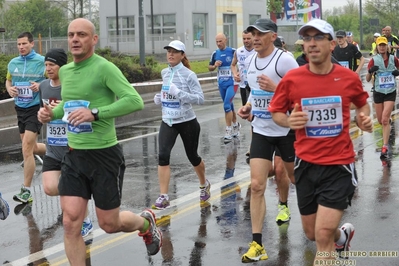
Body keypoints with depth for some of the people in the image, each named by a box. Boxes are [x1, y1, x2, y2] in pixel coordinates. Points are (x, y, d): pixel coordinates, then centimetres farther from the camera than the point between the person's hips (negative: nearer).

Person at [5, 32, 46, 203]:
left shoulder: (42, 61, -9)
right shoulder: (13, 63, 6)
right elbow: (8, 80, 21)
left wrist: (40, 86, -23)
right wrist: (9, 89, -2)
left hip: (35, 108, -7)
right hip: (20, 108, 7)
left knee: (26, 149, -13)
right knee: (31, 148, 16)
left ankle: (26, 191, -7)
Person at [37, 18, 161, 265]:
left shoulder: (104, 68, -15)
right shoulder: (65, 71, 8)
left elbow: (135, 101, -25)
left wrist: (94, 113, -31)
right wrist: (52, 113, 5)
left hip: (105, 155, -6)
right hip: (74, 155, 6)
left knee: (109, 224, 9)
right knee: (71, 223, -3)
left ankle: (146, 222, 41)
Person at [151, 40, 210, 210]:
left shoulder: (188, 74, -13)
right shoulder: (164, 73, 5)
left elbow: (200, 98, -18)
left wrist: (179, 93, -29)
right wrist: (160, 98, 3)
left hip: (187, 122, -4)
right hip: (168, 121, 4)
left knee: (192, 156, 12)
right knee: (163, 156, -15)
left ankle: (204, 184, 42)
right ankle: (163, 197, -14)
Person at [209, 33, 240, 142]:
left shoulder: (233, 51, -10)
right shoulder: (215, 54, 5)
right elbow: (210, 67, 16)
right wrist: (215, 66, -5)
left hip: (232, 83, -6)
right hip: (221, 84, 6)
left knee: (227, 106, -15)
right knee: (229, 106, 16)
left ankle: (229, 130, -7)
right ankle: (235, 125, 35)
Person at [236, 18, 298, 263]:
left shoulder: (284, 59, -15)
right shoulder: (251, 60, 6)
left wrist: (276, 88, -29)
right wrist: (248, 107, 4)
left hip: (286, 130, -5)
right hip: (261, 130, 5)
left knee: (294, 176, 15)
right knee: (257, 185, -4)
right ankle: (257, 245, -3)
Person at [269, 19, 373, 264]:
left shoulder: (349, 78, -6)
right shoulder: (291, 79, -7)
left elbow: (362, 103, 14)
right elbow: (276, 111, 6)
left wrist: (365, 118, -7)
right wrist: (289, 121, -15)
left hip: (339, 165, -2)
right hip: (306, 165, 3)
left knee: (323, 236, -13)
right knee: (312, 233, 18)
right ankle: (343, 236, 52)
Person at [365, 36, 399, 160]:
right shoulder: (374, 60, -5)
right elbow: (367, 79, -6)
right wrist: (370, 71, -27)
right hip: (378, 92, 2)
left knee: (385, 120, -14)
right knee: (380, 121, 13)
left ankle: (385, 147, -13)